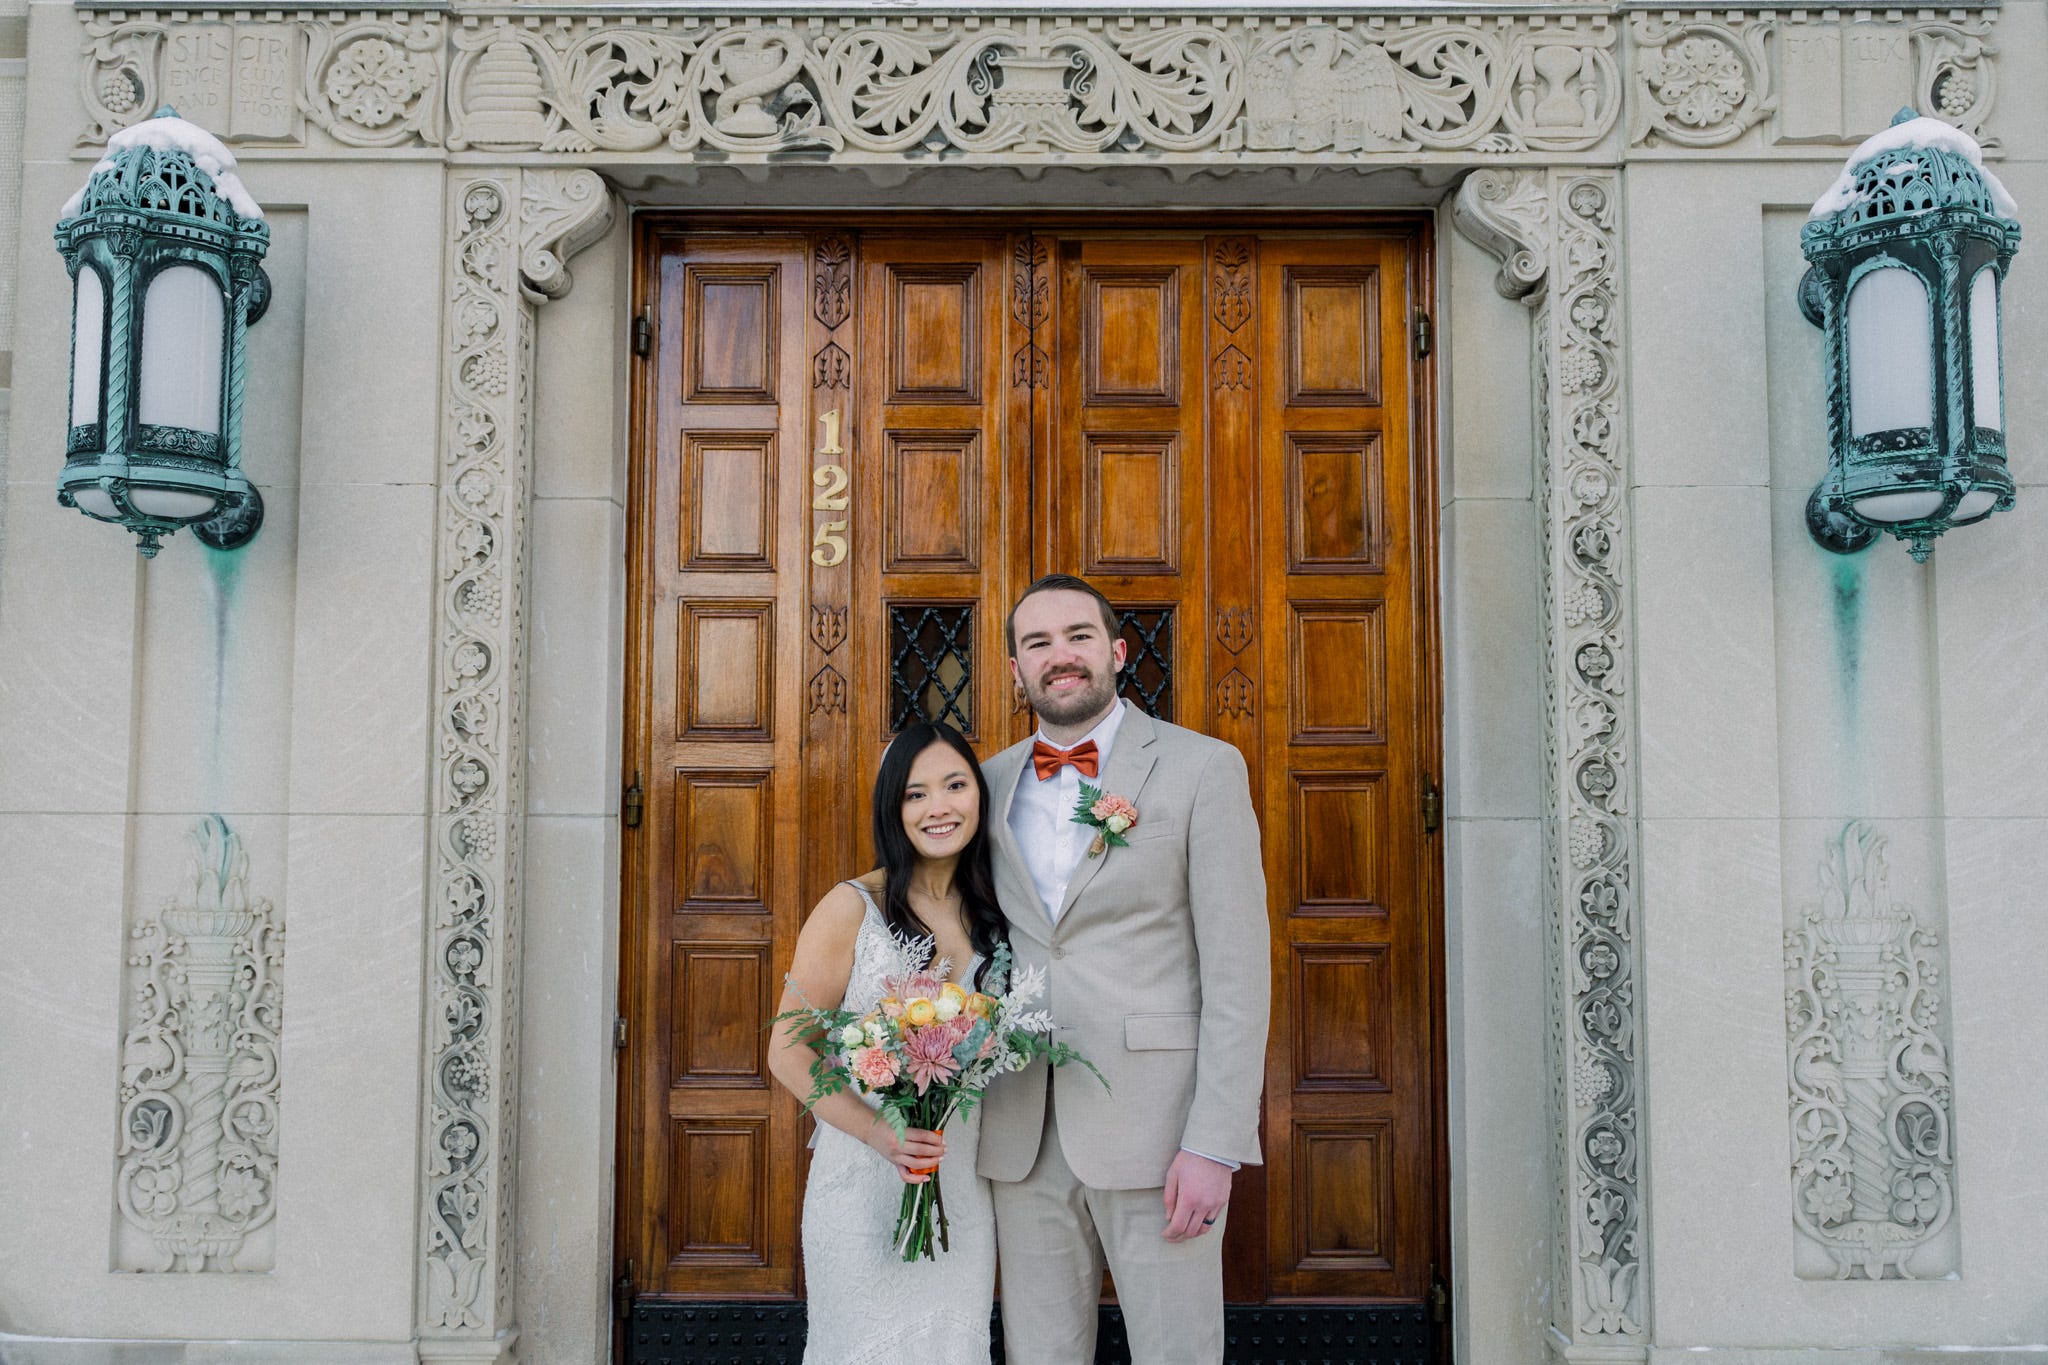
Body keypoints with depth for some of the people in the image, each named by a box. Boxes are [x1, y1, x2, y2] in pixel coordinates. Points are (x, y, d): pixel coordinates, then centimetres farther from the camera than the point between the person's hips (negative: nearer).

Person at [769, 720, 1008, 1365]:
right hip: (865, 1184, -4)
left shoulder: (991, 913, 4)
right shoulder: (852, 908, -11)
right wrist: (878, 1131, -22)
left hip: (964, 1186, 4)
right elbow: (788, 1052, -11)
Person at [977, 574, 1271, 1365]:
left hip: (1154, 1132, -4)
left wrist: (1215, 1145, -14)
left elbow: (1238, 970, -7)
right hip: (1023, 1140, 4)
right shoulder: (990, 784, 10)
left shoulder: (1202, 769, -3)